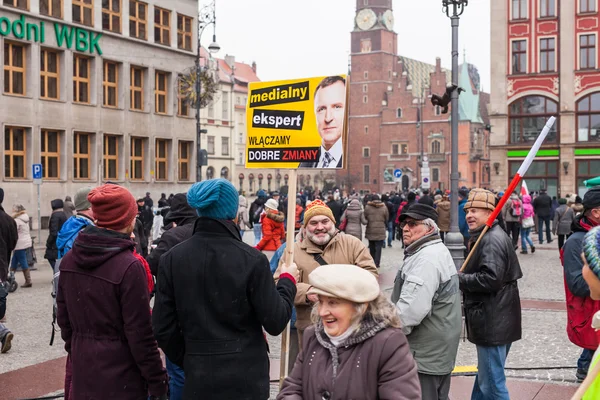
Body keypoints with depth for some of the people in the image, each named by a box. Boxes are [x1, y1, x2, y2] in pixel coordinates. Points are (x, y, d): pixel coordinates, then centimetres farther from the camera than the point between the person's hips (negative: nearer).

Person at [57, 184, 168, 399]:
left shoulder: (69, 259, 0)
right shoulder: (129, 266, -20)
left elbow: (64, 317, 10)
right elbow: (140, 333, -17)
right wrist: (157, 383, -9)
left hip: (83, 371, 6)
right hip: (119, 379, -6)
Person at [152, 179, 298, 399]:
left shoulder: (172, 259, -5)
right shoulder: (252, 259, -13)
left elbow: (163, 327, -3)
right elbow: (275, 322, -10)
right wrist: (288, 282, 6)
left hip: (199, 376, 2)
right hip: (246, 375, -2)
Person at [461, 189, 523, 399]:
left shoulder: (492, 240, -17)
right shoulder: (487, 236, 18)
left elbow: (490, 279, -26)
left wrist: (458, 278, -14)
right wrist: (462, 277, 6)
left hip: (493, 324, -11)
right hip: (493, 320, 11)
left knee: (491, 383, -5)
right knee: (485, 377, 23)